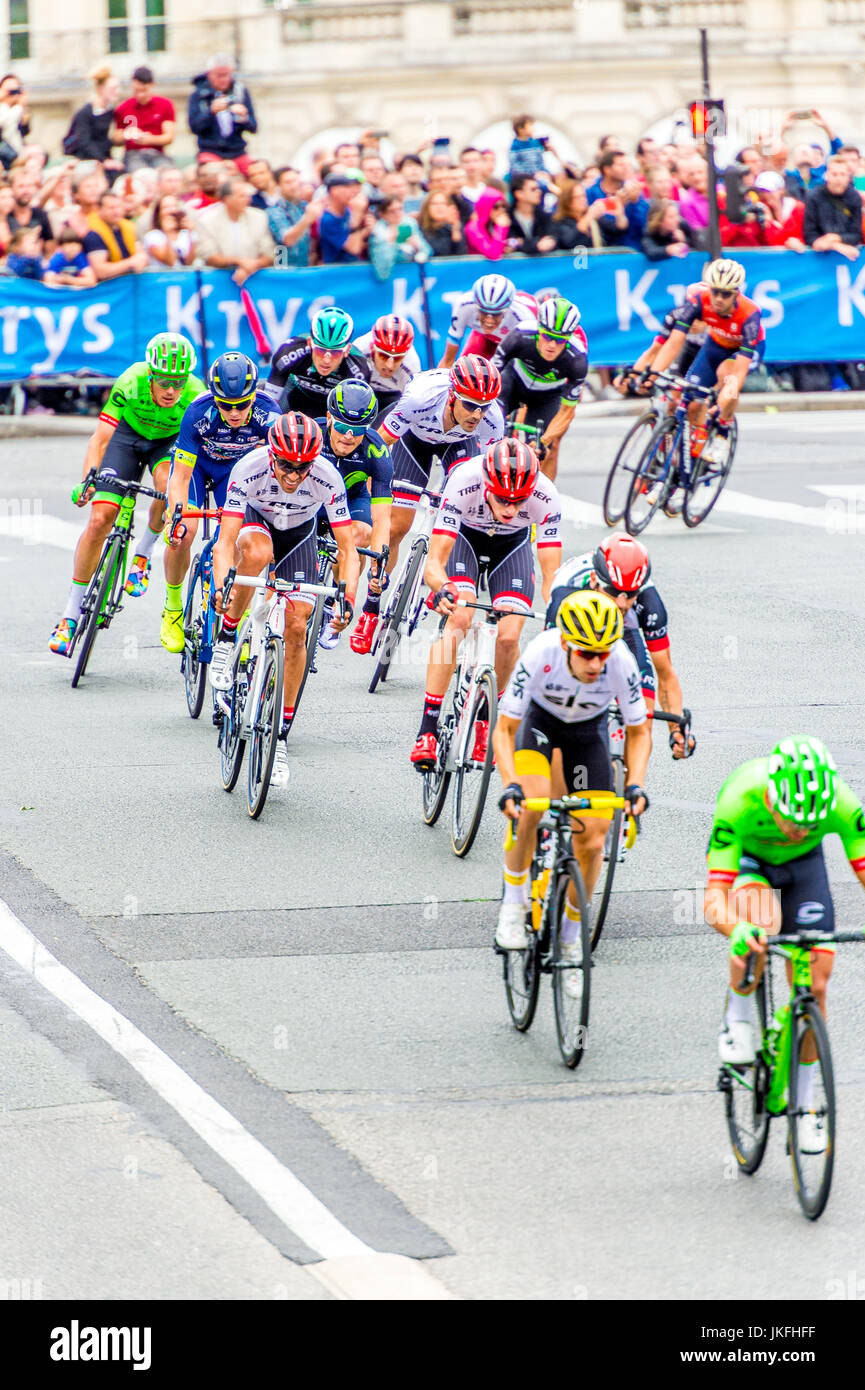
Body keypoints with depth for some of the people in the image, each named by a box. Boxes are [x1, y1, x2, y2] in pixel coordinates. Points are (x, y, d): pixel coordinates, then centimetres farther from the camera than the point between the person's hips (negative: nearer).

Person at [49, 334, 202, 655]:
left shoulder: (196, 398, -33)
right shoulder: (131, 383, -34)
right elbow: (100, 438, -31)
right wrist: (87, 481, -45)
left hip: (170, 440, 0)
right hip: (128, 434, 0)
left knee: (169, 486, -35)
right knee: (100, 518, -12)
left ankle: (143, 553, -5)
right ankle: (72, 611, 0)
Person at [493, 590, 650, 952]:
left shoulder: (621, 662, -32)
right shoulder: (540, 654, -37)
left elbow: (638, 732, -15)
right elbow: (504, 730, -28)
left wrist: (635, 786, -30)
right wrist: (510, 786, -42)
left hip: (588, 730, 2)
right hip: (540, 719, -2)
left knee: (592, 842, -8)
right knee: (530, 802, -32)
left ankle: (570, 933, 15)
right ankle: (513, 905, -14)